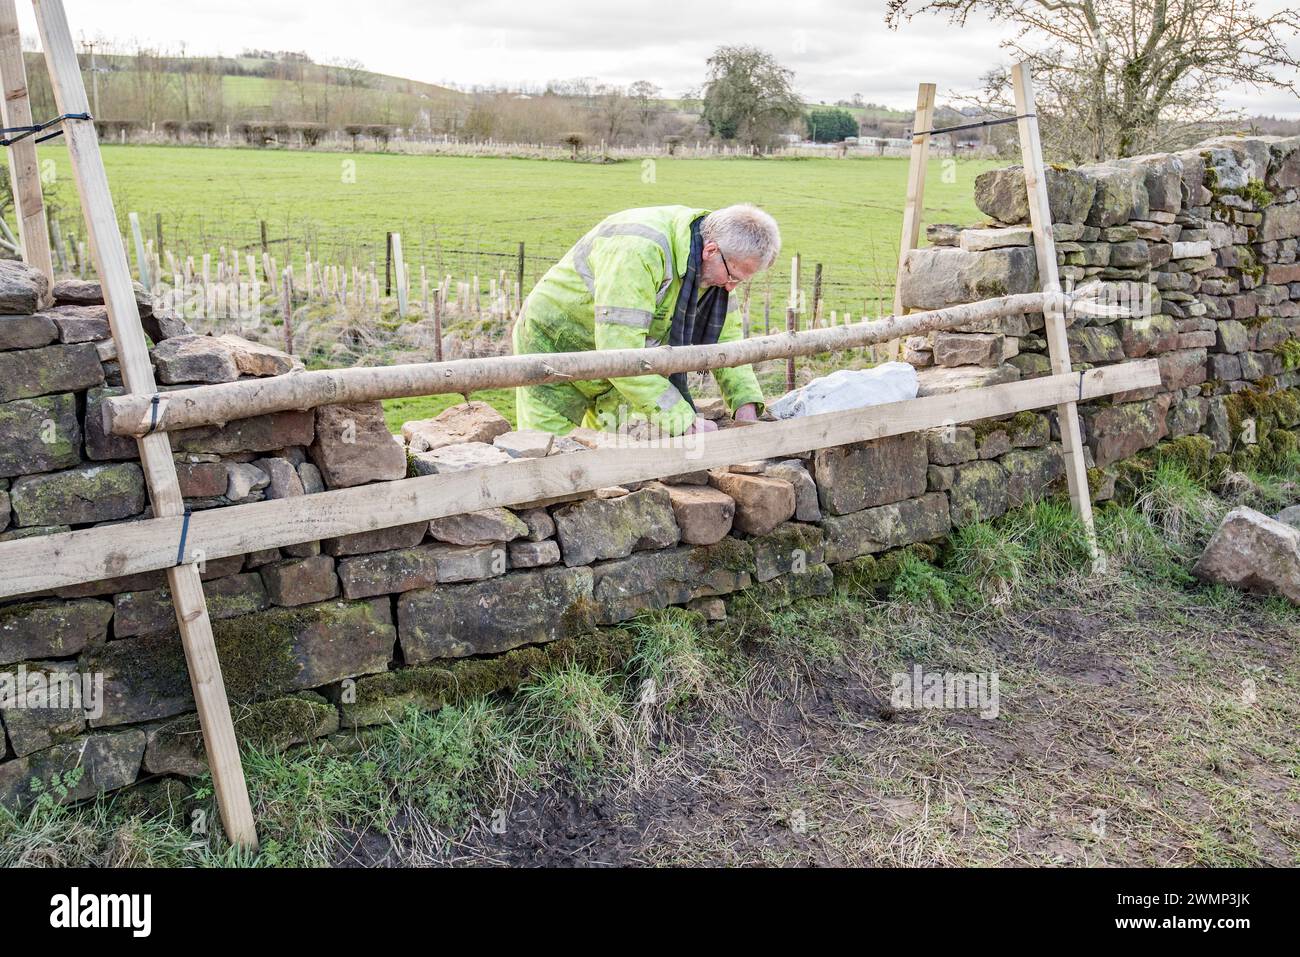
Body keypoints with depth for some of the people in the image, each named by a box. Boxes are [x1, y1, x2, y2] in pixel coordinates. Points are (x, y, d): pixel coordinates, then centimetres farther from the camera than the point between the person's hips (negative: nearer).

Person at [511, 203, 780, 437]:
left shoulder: (717, 265, -8)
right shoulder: (640, 251, -36)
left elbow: (725, 333, 4)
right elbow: (620, 350, -39)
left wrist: (746, 402, -10)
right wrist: (683, 420, -37)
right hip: (555, 346, -7)